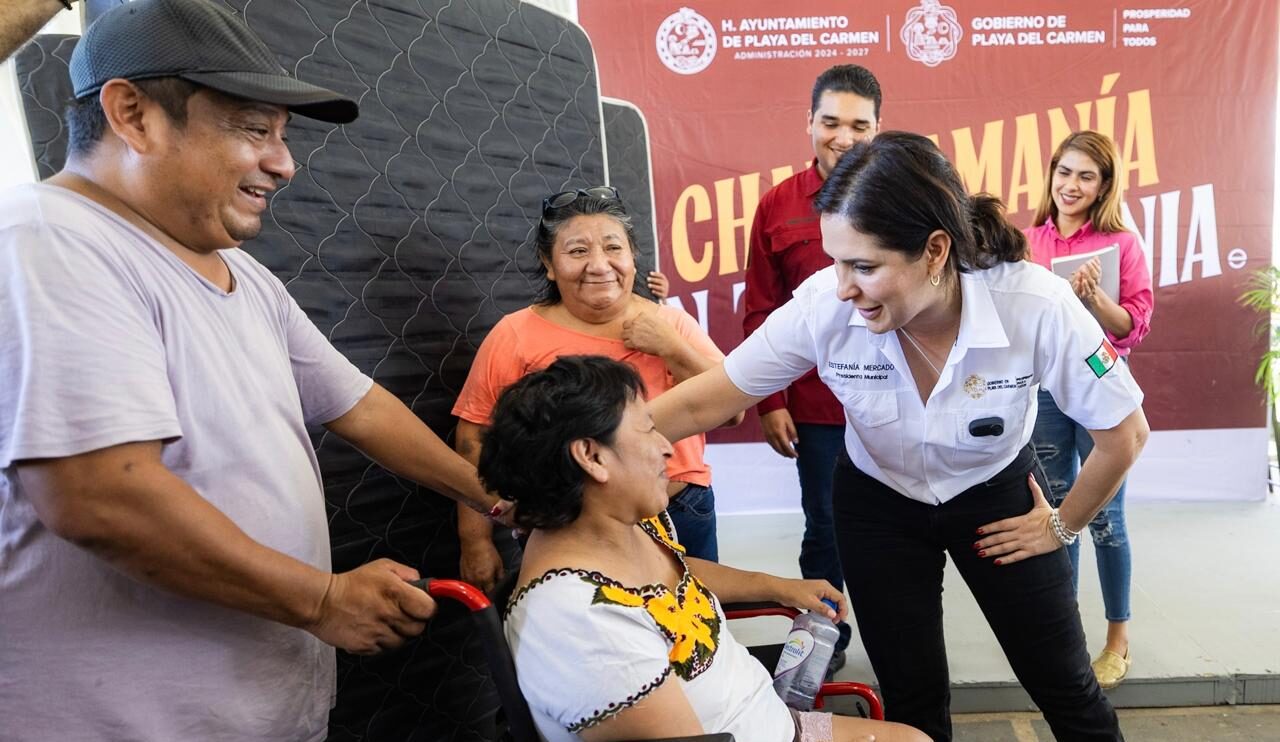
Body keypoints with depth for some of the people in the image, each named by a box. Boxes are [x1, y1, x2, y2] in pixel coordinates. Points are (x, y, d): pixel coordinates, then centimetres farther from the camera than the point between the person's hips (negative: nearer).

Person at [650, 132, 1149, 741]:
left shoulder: (1037, 307, -32)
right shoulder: (823, 307, -30)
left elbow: (1124, 432, -16)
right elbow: (703, 402, -21)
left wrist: (1062, 525, -5)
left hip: (997, 495, 0)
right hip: (879, 505, 1)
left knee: (1065, 688, 13)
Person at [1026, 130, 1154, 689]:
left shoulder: (1121, 244, -4)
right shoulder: (1028, 243, 3)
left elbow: (1134, 328, -6)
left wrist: (1093, 298, -23)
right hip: (1043, 387, 3)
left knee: (1104, 515, 3)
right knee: (1056, 512, 12)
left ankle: (1118, 638, 20)